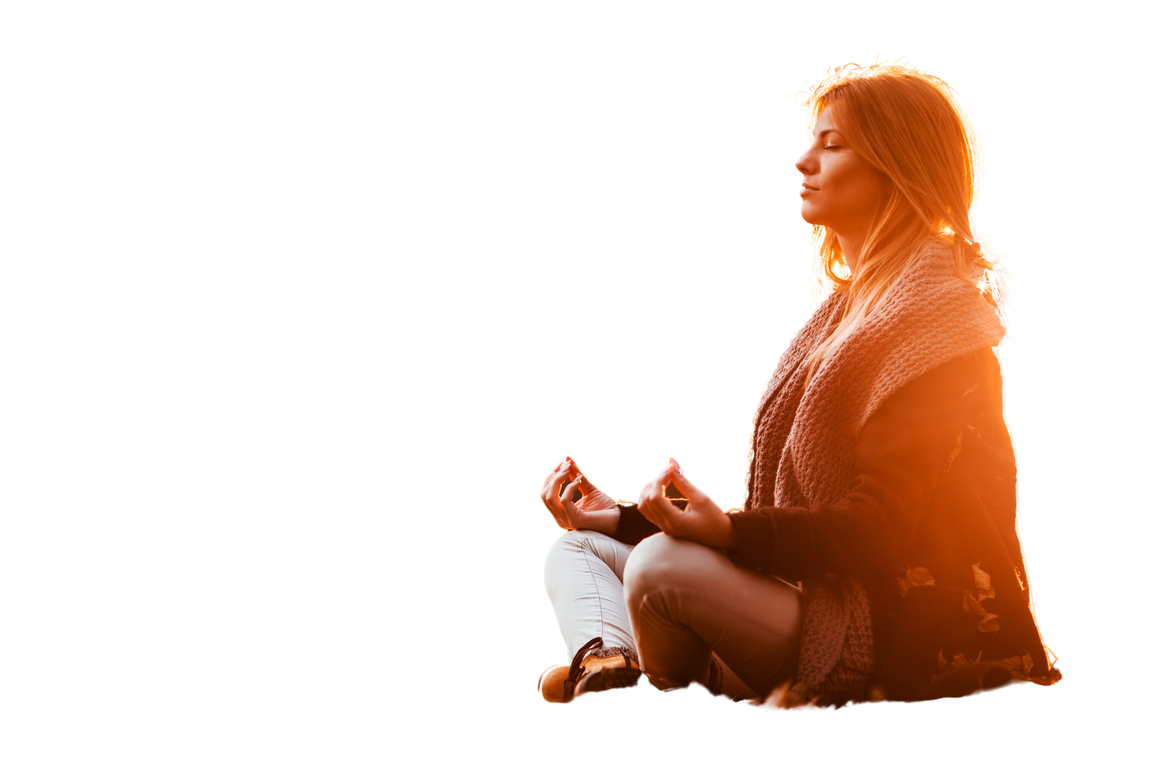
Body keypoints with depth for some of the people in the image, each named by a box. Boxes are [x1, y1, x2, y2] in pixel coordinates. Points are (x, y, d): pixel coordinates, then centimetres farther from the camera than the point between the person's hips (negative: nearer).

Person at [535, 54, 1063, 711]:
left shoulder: (936, 307, -11)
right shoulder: (848, 303, 18)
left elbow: (882, 524, -19)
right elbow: (788, 500, 17)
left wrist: (733, 532, -35)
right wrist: (623, 514, 10)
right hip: (820, 597, 10)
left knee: (664, 568, -32)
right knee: (578, 548, 5)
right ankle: (605, 673, -24)